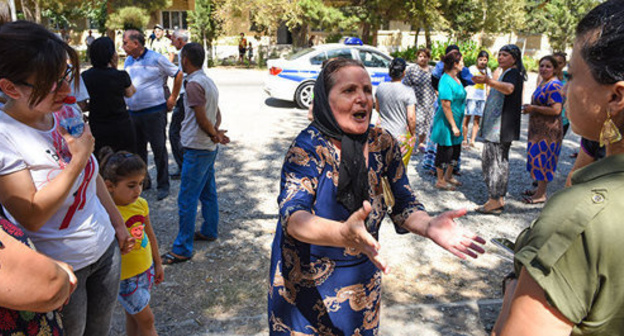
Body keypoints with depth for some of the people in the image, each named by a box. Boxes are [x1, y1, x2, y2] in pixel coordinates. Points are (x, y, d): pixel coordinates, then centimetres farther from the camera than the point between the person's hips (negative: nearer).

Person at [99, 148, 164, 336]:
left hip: (146, 269, 6)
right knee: (146, 319, 7)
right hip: (125, 277, -6)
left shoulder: (141, 204, -5)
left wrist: (158, 263, 15)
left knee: (133, 316, 22)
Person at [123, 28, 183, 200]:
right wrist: (126, 102, 13)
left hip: (154, 112, -6)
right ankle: (143, 181, 29)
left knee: (159, 149, -1)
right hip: (133, 113, 7)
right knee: (137, 150, 14)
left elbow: (178, 74, -2)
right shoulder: (128, 61, 12)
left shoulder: (156, 58, -7)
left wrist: (172, 98, -2)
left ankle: (163, 185, 10)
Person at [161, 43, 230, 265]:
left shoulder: (194, 83, -18)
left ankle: (182, 249, 3)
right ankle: (209, 231, 35)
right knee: (208, 192, 20)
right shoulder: (208, 81, 12)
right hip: (209, 148, 10)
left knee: (187, 199, -4)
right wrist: (216, 132, -4)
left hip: (197, 149, -10)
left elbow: (202, 119, -20)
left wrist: (214, 135, -4)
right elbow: (217, 113, 13)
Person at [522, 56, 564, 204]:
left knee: (542, 158, -4)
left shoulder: (554, 86, -17)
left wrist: (534, 108, -20)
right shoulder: (543, 84, 14)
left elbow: (556, 110, -26)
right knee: (538, 158, 16)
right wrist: (529, 107, 12)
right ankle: (540, 189, 27)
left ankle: (541, 195, 5)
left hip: (549, 130, -10)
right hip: (539, 129, 10)